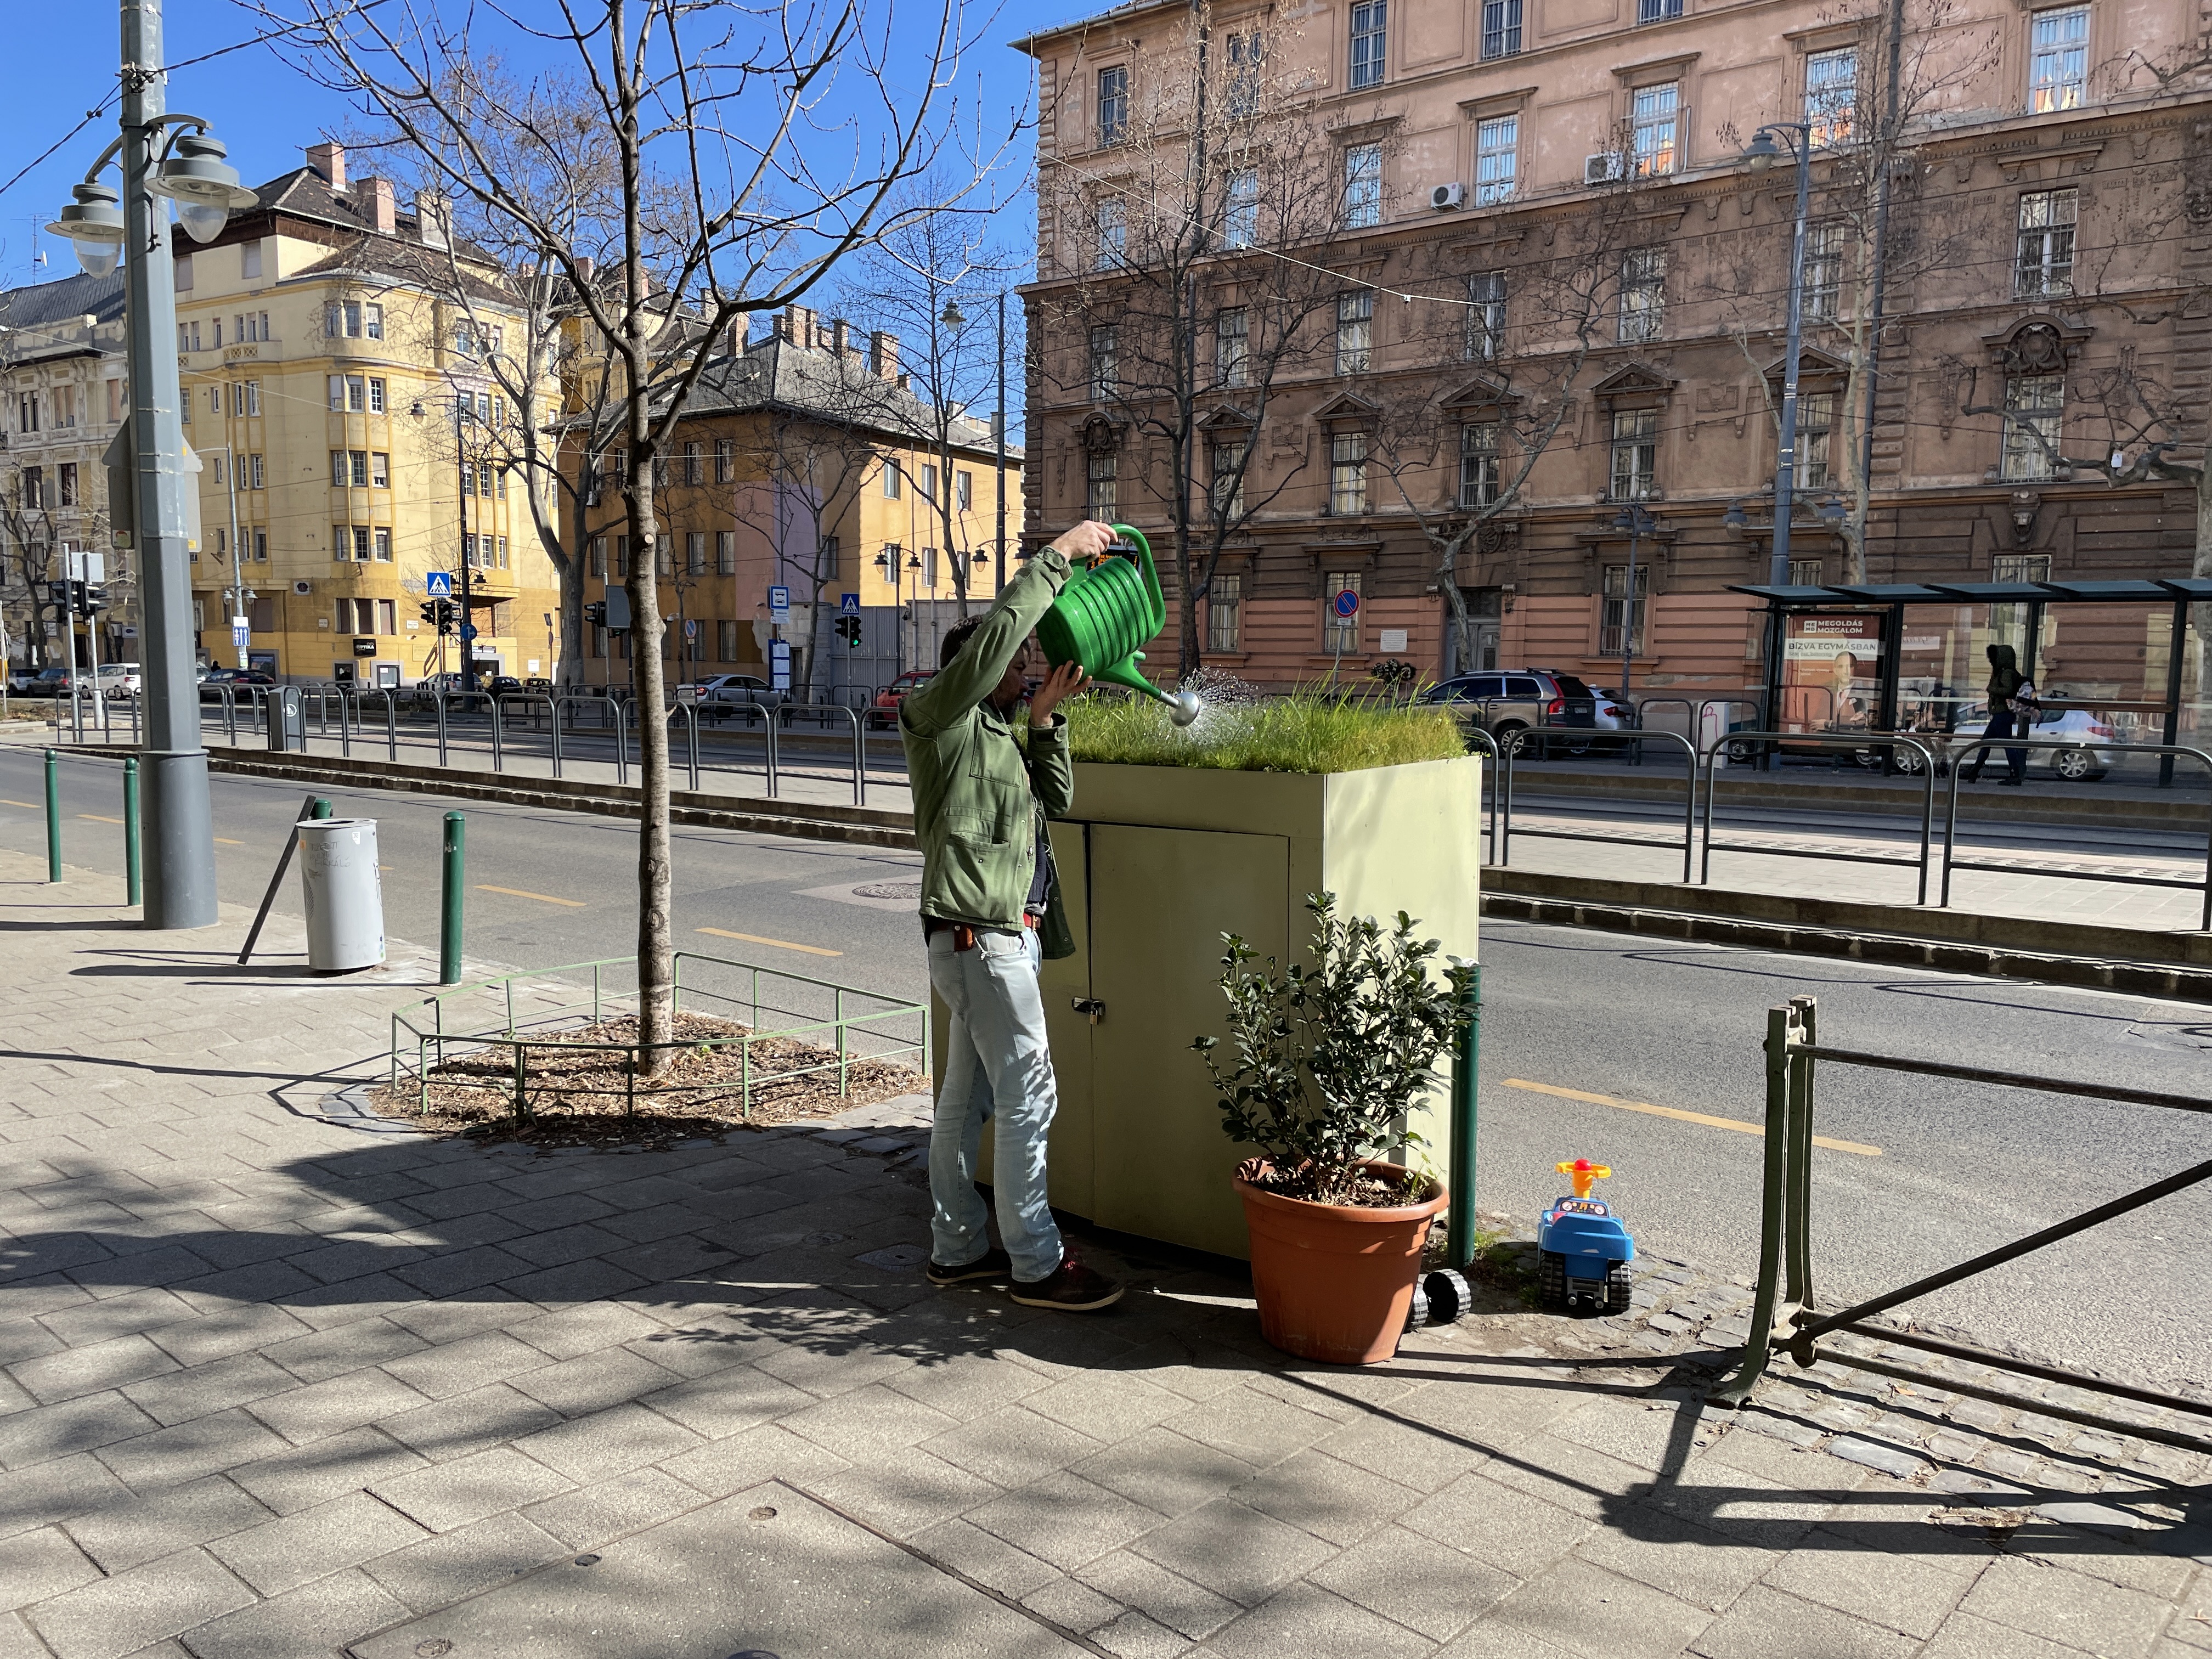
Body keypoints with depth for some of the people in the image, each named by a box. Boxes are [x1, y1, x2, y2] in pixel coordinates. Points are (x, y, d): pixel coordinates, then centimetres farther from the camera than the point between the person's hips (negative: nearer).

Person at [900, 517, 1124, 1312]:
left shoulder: (997, 732, 20)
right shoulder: (942, 717, -8)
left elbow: (1054, 798, 18)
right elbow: (996, 634, -22)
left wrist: (1045, 718, 7)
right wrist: (1057, 557, -16)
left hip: (1001, 937, 10)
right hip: (981, 939, -10)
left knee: (966, 1098, 14)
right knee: (1027, 1095, -6)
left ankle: (957, 1247, 24)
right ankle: (1036, 1264, 3)